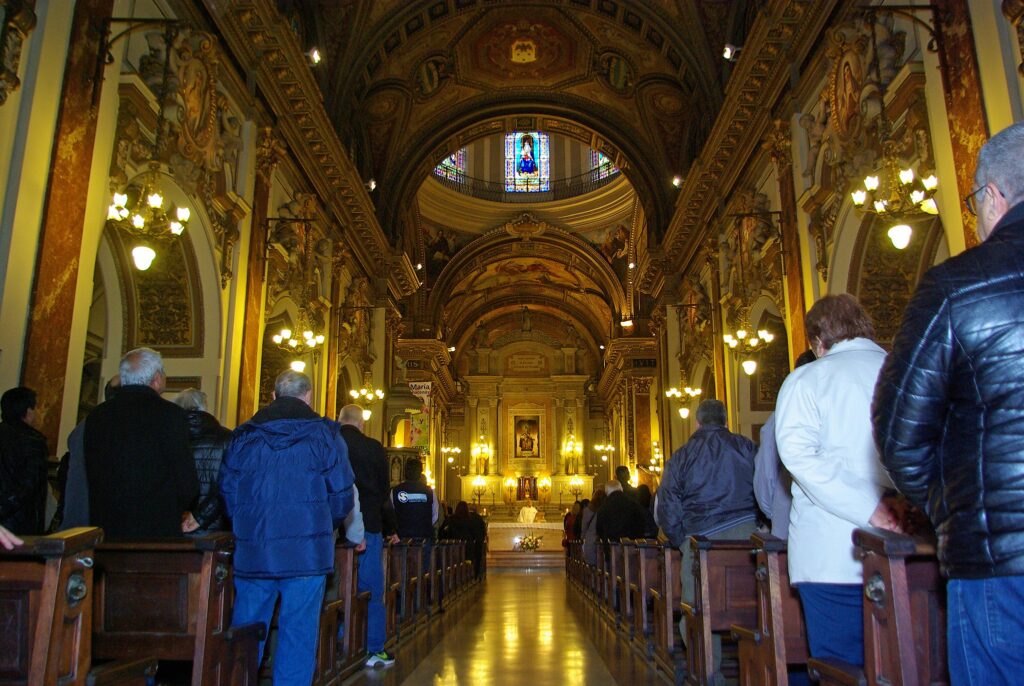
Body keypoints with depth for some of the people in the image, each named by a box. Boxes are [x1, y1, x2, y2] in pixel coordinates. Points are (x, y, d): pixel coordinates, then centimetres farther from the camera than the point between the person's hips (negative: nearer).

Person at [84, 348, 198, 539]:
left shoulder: (96, 416, 6)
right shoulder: (170, 414, -9)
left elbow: (91, 478, 11)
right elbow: (187, 483, -8)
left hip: (105, 532, 5)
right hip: (158, 531, -4)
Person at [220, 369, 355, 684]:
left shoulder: (243, 435, 7)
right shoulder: (324, 434, -2)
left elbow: (228, 492, 8)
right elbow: (342, 495, -2)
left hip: (251, 551, 3)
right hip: (306, 552, -3)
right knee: (298, 633, 4)